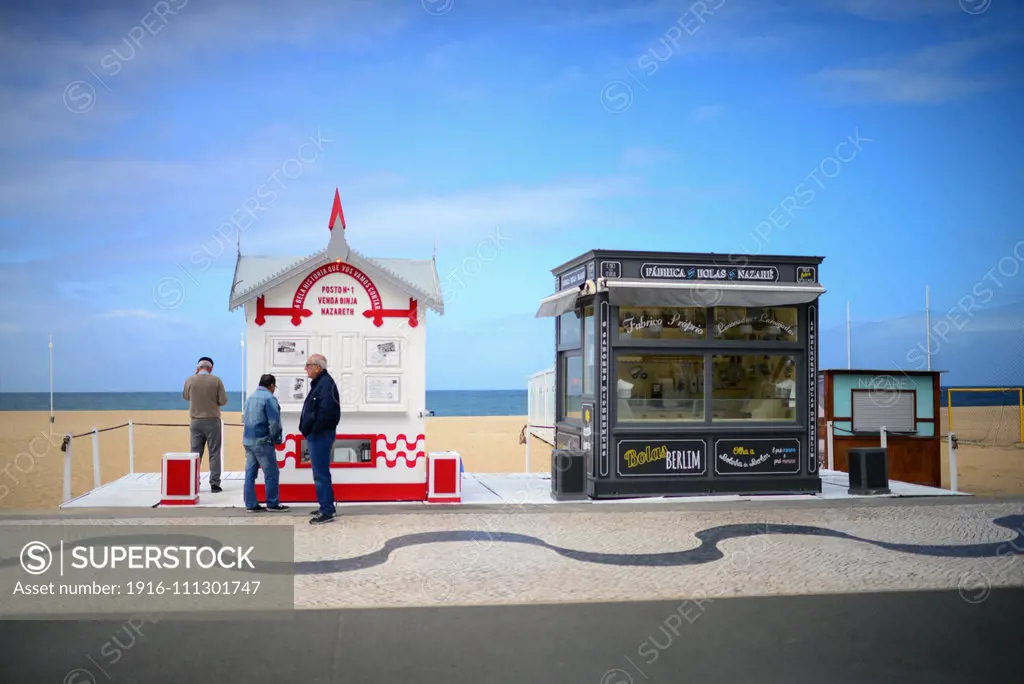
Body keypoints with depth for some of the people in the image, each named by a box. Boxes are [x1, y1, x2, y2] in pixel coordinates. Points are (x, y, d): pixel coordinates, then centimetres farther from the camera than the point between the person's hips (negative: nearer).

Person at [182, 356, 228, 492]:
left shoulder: (190, 380, -3)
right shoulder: (216, 380, -8)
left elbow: (185, 396, 16)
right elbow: (223, 401, -8)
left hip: (195, 421, 2)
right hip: (212, 420, -2)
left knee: (195, 453, 9)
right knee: (214, 453, 3)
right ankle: (214, 483, 2)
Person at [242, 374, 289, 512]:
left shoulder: (250, 398, 14)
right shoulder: (269, 398, -12)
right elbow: (274, 422, -17)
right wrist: (276, 438, -3)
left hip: (248, 441, 8)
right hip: (262, 442, -8)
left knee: (250, 473, 9)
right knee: (271, 473, 1)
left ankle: (251, 504, 11)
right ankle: (272, 504, 5)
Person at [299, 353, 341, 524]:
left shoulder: (326, 384, -17)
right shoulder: (319, 383, 16)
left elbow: (327, 412, -28)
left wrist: (314, 430, -19)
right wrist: (308, 429, 12)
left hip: (320, 436, -11)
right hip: (317, 435, 11)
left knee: (321, 474, -9)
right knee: (320, 473, 16)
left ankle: (327, 511, -5)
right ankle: (326, 506, 25)